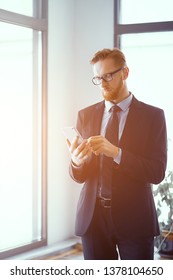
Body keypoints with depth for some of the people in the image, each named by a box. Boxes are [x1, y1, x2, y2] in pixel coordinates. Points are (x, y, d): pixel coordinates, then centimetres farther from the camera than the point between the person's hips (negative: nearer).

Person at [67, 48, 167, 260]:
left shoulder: (152, 116, -2)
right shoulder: (85, 115, 7)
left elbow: (157, 172, -10)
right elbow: (79, 177, 8)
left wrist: (116, 153, -23)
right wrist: (76, 162, -16)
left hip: (133, 218, -2)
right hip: (92, 216, 3)